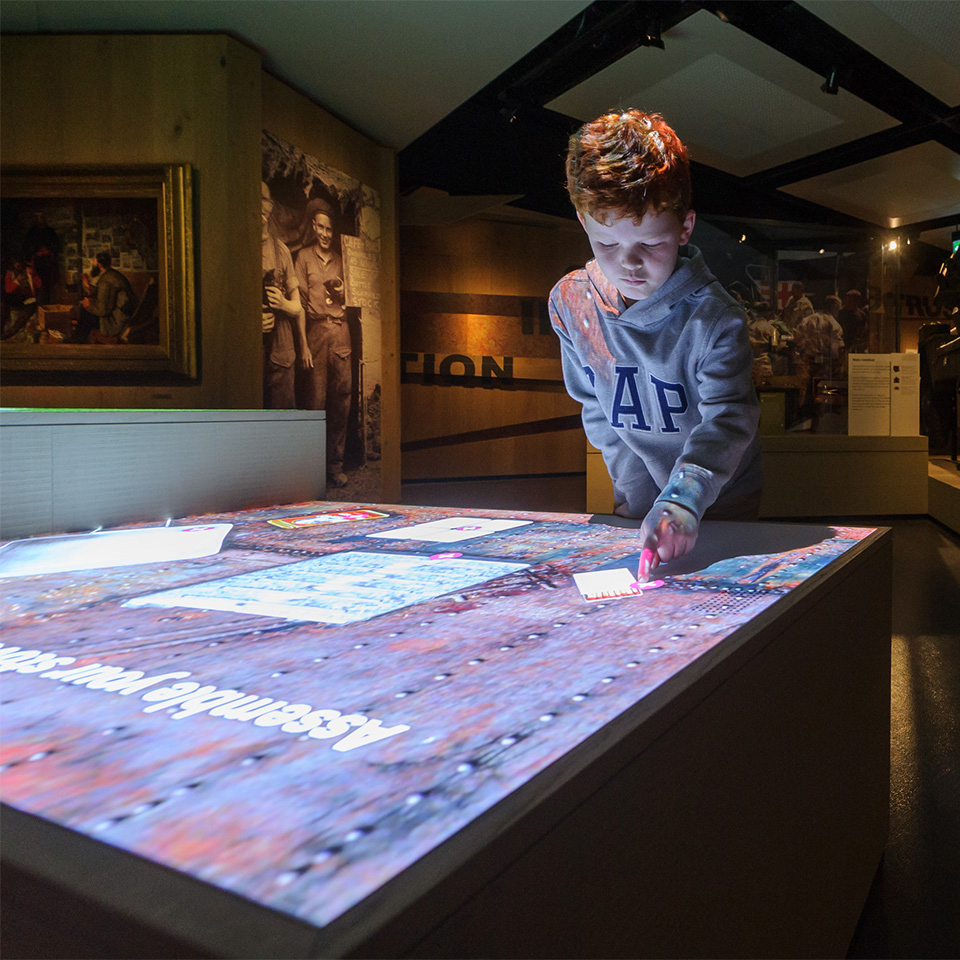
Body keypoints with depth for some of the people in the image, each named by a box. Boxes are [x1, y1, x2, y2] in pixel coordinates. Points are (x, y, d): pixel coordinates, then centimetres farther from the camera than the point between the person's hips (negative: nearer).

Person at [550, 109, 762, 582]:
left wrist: (682, 500, -46)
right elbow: (596, 406, 2)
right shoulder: (569, 302, -8)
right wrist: (636, 491, -3)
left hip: (722, 504, -2)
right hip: (637, 504, 3)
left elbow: (727, 419, -29)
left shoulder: (714, 318, -22)